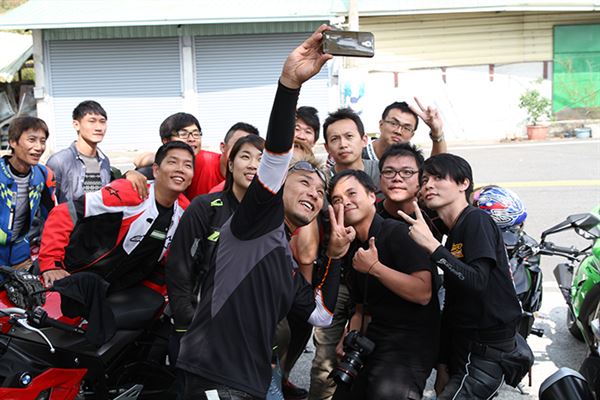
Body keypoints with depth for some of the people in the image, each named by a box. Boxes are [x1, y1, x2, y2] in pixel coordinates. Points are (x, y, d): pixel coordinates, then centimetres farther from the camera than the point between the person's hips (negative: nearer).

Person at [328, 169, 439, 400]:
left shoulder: (398, 232, -12)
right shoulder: (352, 250, 12)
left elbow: (423, 293, -23)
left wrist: (374, 267, -19)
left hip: (411, 337, -8)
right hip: (373, 341, 8)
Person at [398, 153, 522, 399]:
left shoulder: (477, 220, -11)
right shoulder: (453, 236, 14)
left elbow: (477, 281, -27)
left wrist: (431, 245, -29)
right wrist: (443, 367, 14)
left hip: (487, 352, -9)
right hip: (463, 350, 9)